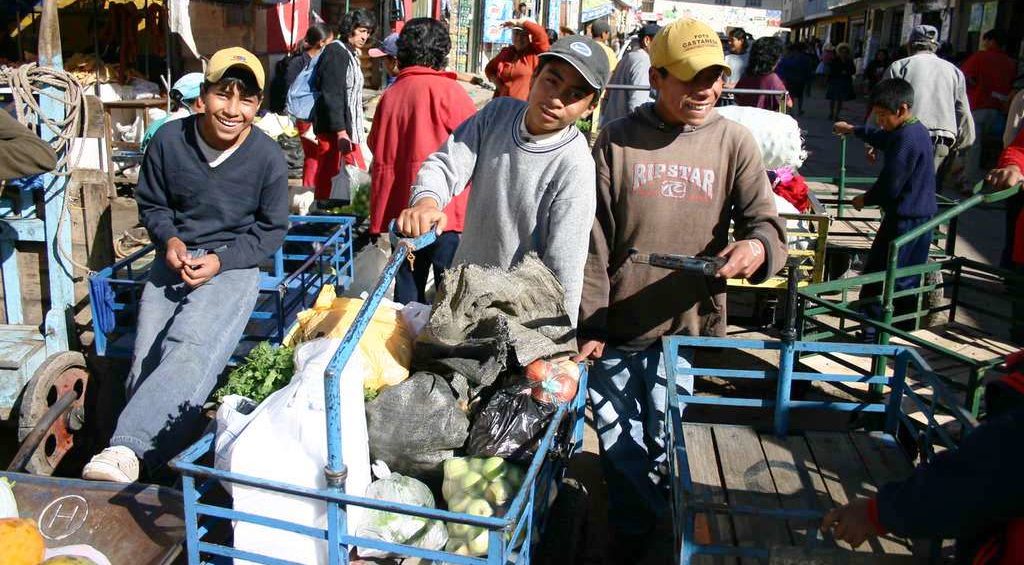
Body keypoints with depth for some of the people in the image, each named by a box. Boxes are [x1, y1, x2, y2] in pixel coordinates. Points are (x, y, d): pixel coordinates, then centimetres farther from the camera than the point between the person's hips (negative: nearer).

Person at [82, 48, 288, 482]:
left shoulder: (268, 157, -7)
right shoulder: (169, 140, -2)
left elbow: (272, 230, 2)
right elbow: (151, 204, 14)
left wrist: (220, 260, -11)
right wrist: (170, 239, -8)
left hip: (232, 265, -4)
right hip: (173, 262, 5)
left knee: (191, 350, -29)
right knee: (146, 362, -15)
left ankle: (127, 447, -38)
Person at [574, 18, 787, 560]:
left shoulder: (734, 141, 0)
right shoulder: (617, 140, -2)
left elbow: (764, 221, 0)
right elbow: (595, 239, -2)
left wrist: (759, 245, -25)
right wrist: (591, 322, -5)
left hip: (689, 327, 0)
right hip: (617, 328, 0)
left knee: (665, 449, 12)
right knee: (619, 448, 11)